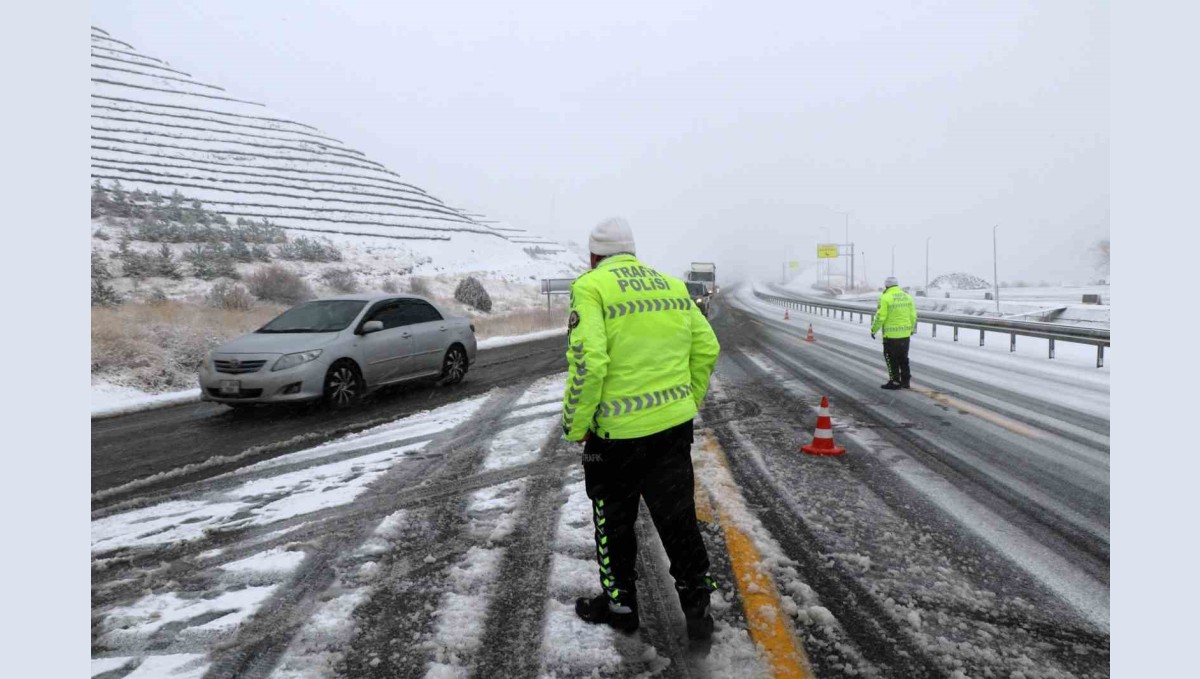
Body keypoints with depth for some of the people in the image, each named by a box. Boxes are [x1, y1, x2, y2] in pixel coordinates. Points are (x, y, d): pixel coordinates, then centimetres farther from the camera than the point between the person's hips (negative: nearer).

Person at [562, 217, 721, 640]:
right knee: (678, 517, 16)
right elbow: (707, 350, 10)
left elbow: (588, 362, -21)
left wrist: (576, 424, -10)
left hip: (619, 431, -5)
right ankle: (697, 607, 24)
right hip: (675, 425, 5)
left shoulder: (591, 287, -10)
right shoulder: (673, 285, 9)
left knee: (614, 521, 15)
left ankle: (619, 604, 31)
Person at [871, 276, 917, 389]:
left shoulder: (885, 298, -13)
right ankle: (905, 381, 23)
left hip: (891, 334, -6)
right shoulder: (907, 296, 6)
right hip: (905, 334, 6)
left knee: (891, 359, 4)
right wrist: (911, 329, 23)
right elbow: (913, 315, 9)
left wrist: (873, 330, -3)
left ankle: (895, 382, 7)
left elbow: (880, 317, -15)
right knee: (903, 358, 17)